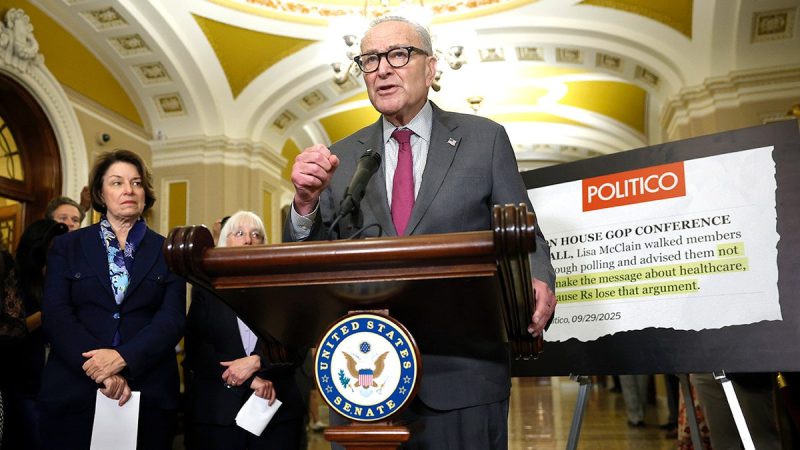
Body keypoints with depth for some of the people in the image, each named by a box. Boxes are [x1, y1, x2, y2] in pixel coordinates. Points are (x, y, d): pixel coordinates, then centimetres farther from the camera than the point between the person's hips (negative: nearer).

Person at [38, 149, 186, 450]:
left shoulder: (167, 251, 7)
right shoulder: (67, 246, 8)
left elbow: (173, 318, -3)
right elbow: (55, 314, -3)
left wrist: (123, 358, -19)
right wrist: (100, 371, -16)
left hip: (148, 394, 0)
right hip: (73, 392, 0)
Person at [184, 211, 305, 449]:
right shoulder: (206, 289, 8)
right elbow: (196, 349, -2)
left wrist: (255, 362, -15)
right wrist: (250, 381, -12)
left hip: (277, 411, 1)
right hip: (218, 411, 0)